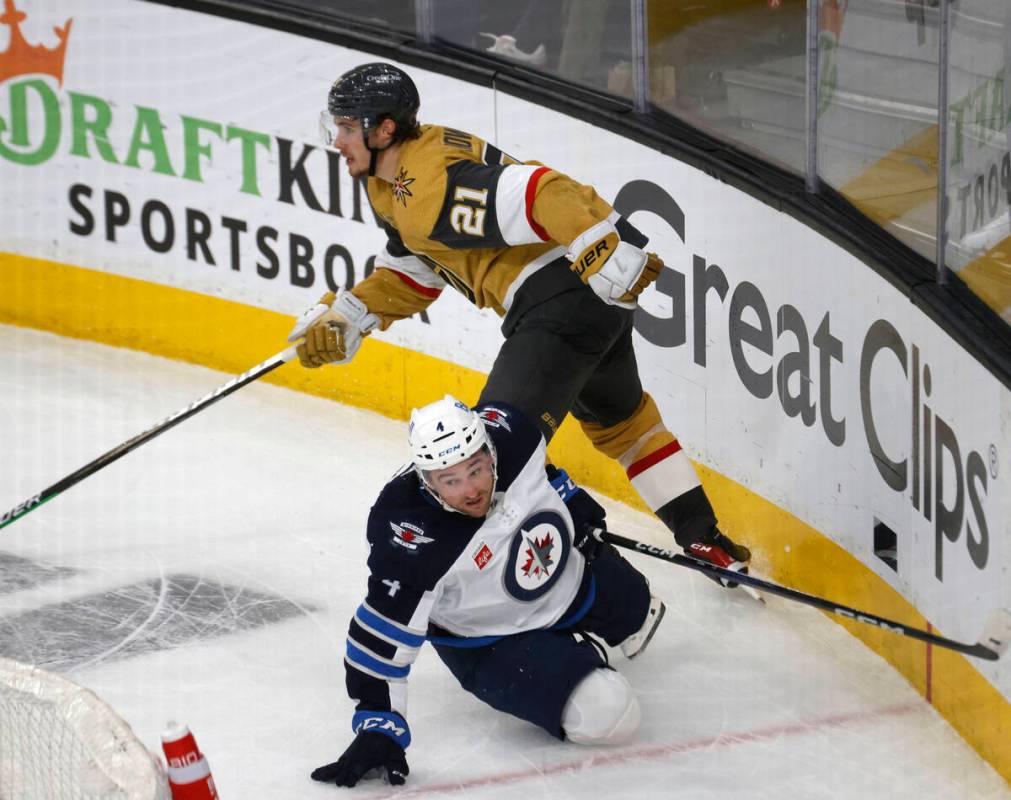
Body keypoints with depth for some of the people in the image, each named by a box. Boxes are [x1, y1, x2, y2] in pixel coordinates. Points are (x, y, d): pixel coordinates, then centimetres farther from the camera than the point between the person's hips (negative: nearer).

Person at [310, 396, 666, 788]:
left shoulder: (505, 430, -26)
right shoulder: (411, 538, -40)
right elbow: (382, 631, -36)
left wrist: (571, 500, 11)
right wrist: (379, 729, -38)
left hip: (569, 574, 6)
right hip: (492, 640, -5)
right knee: (606, 713, -20)